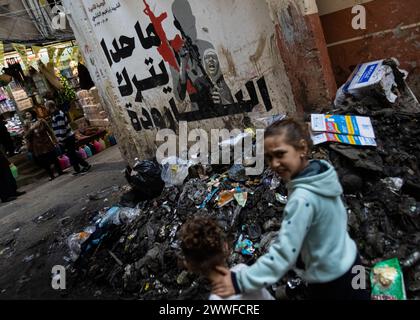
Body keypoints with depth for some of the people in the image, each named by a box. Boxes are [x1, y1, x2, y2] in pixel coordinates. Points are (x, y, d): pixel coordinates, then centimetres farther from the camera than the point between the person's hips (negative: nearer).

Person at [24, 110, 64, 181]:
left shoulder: (41, 121, -5)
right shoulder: (27, 125, 1)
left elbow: (49, 130, -1)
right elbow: (26, 136, -8)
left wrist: (54, 140, -2)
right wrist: (31, 128, -22)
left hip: (47, 143, -1)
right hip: (38, 147, 1)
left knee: (54, 158, 7)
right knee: (44, 162, 3)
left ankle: (60, 172, 24)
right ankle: (52, 175, 17)